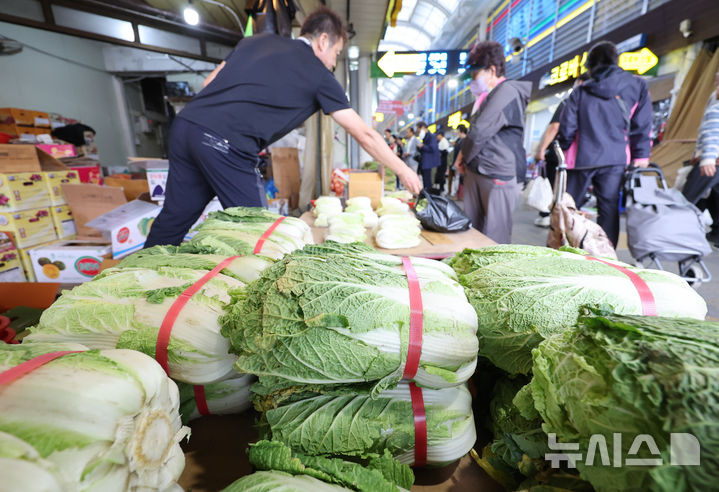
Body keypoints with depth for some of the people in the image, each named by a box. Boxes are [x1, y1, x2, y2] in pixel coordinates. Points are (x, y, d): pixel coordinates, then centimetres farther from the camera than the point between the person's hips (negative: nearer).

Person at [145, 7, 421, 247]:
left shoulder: (257, 40, 23)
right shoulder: (319, 75, 7)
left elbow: (209, 83, 21)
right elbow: (365, 135, 8)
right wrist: (403, 172, 17)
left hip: (185, 122, 7)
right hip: (226, 146, -7)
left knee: (173, 219, 17)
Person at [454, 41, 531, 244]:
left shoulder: (507, 92, -10)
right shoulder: (493, 95, 21)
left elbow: (479, 132, -16)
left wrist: (463, 156, -1)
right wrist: (464, 156, 6)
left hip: (496, 174, -9)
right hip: (476, 170, 9)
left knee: (494, 239, -4)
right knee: (472, 229, 10)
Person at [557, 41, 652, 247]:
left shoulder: (581, 91, 9)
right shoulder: (637, 86, 10)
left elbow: (567, 128, 3)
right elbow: (642, 125, 5)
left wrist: (564, 152, 14)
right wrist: (641, 155, 10)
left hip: (581, 158, 0)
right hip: (615, 159, 0)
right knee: (609, 208, 3)